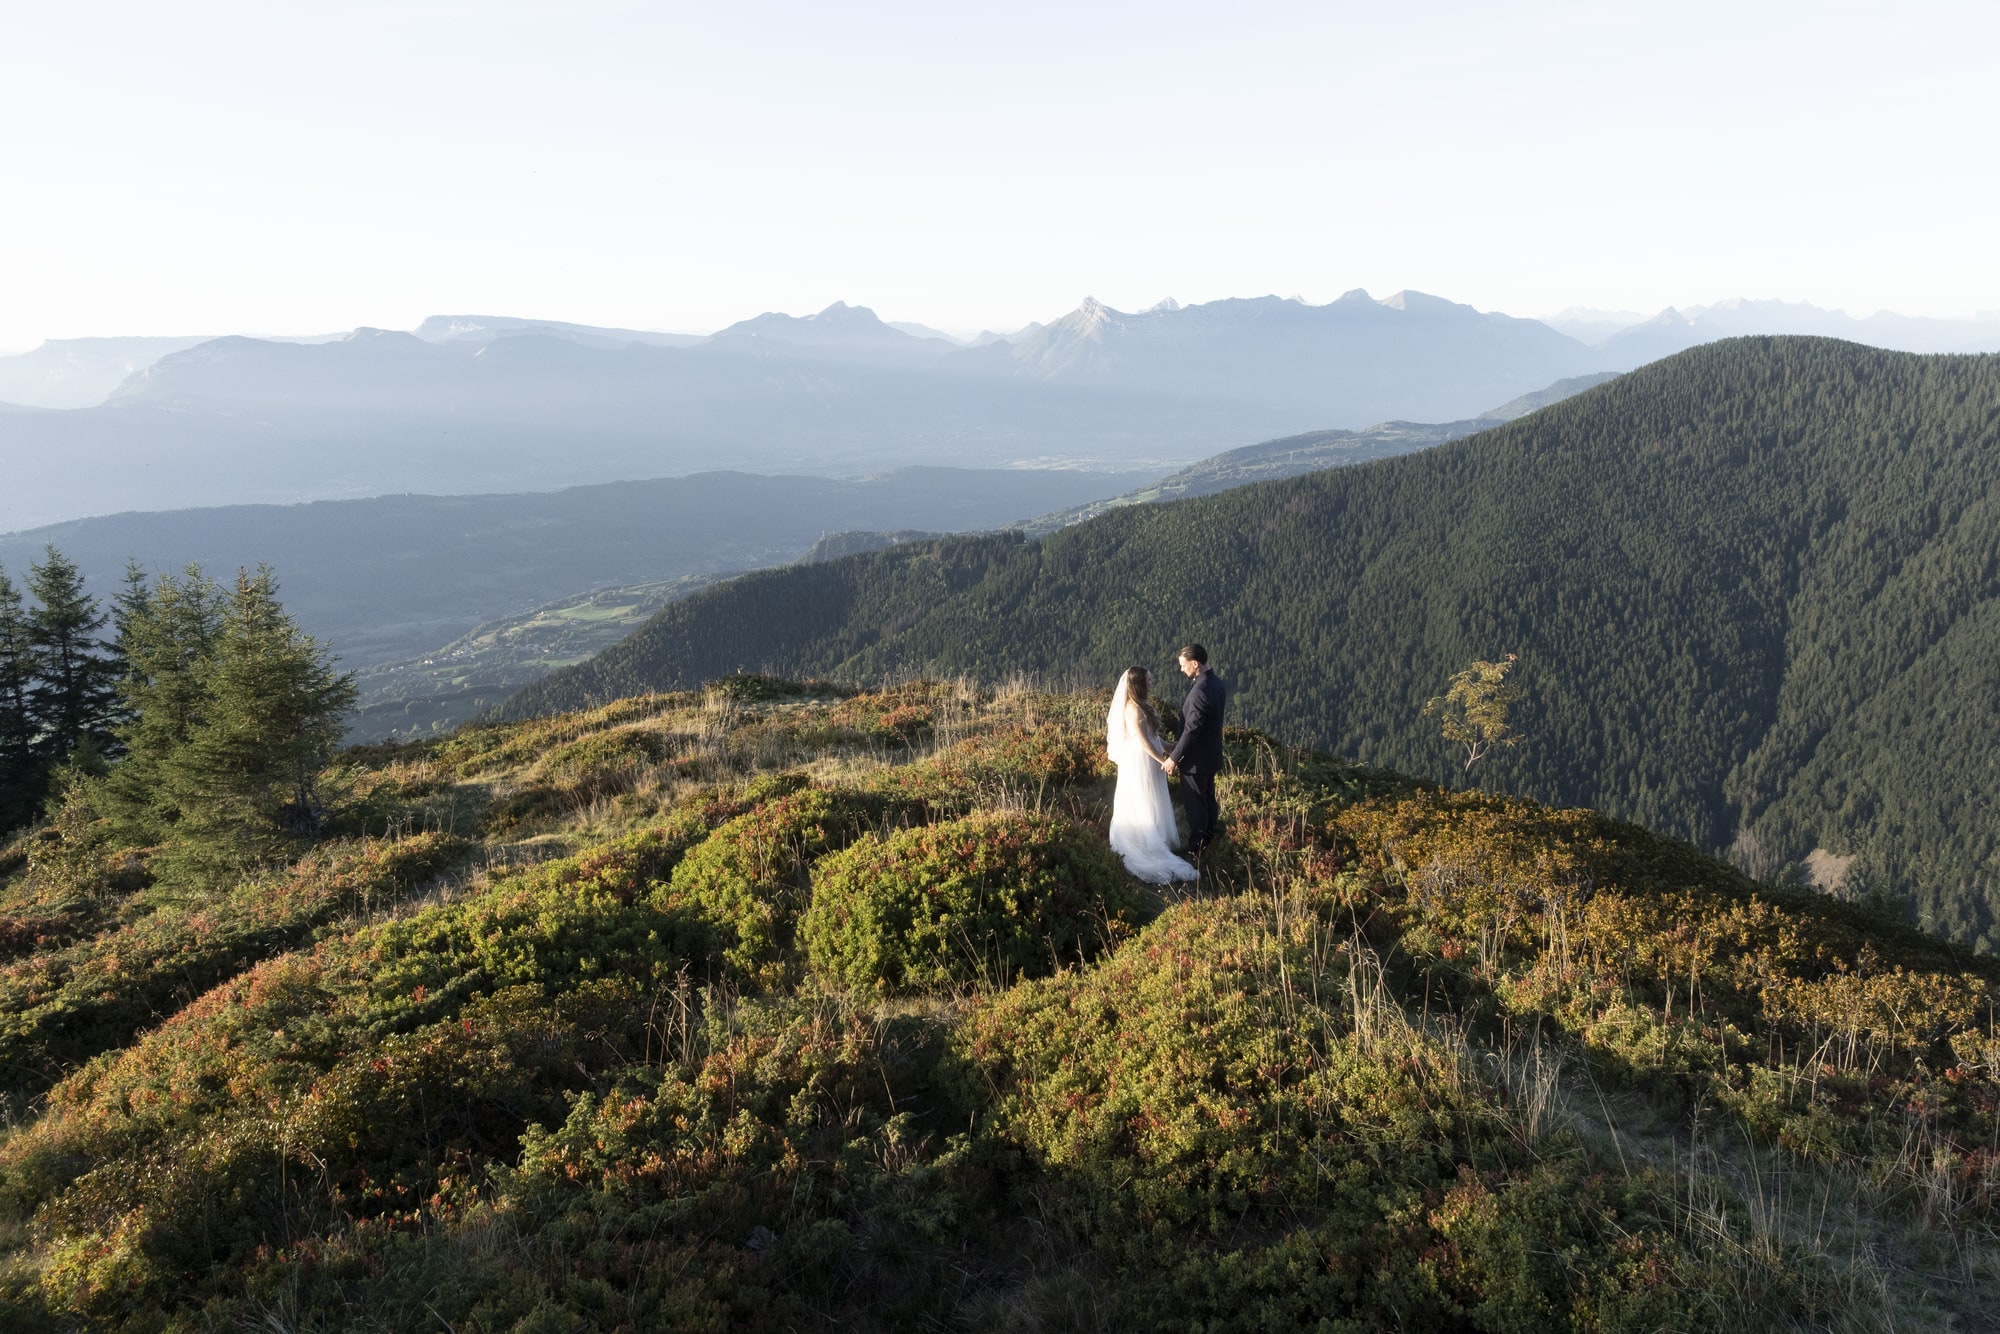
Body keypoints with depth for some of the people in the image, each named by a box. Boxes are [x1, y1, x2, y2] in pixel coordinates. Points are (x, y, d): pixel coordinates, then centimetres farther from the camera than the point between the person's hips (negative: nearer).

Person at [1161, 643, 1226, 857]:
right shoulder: (1218, 684, 1)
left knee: (1194, 803, 5)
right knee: (1208, 798, 23)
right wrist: (1177, 746, 18)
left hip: (1196, 758, -9)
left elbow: (1191, 730, -27)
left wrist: (1174, 758, -20)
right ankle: (1208, 837, 38)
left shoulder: (1200, 691, -29)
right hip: (1211, 754, 9)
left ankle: (1195, 848, 17)